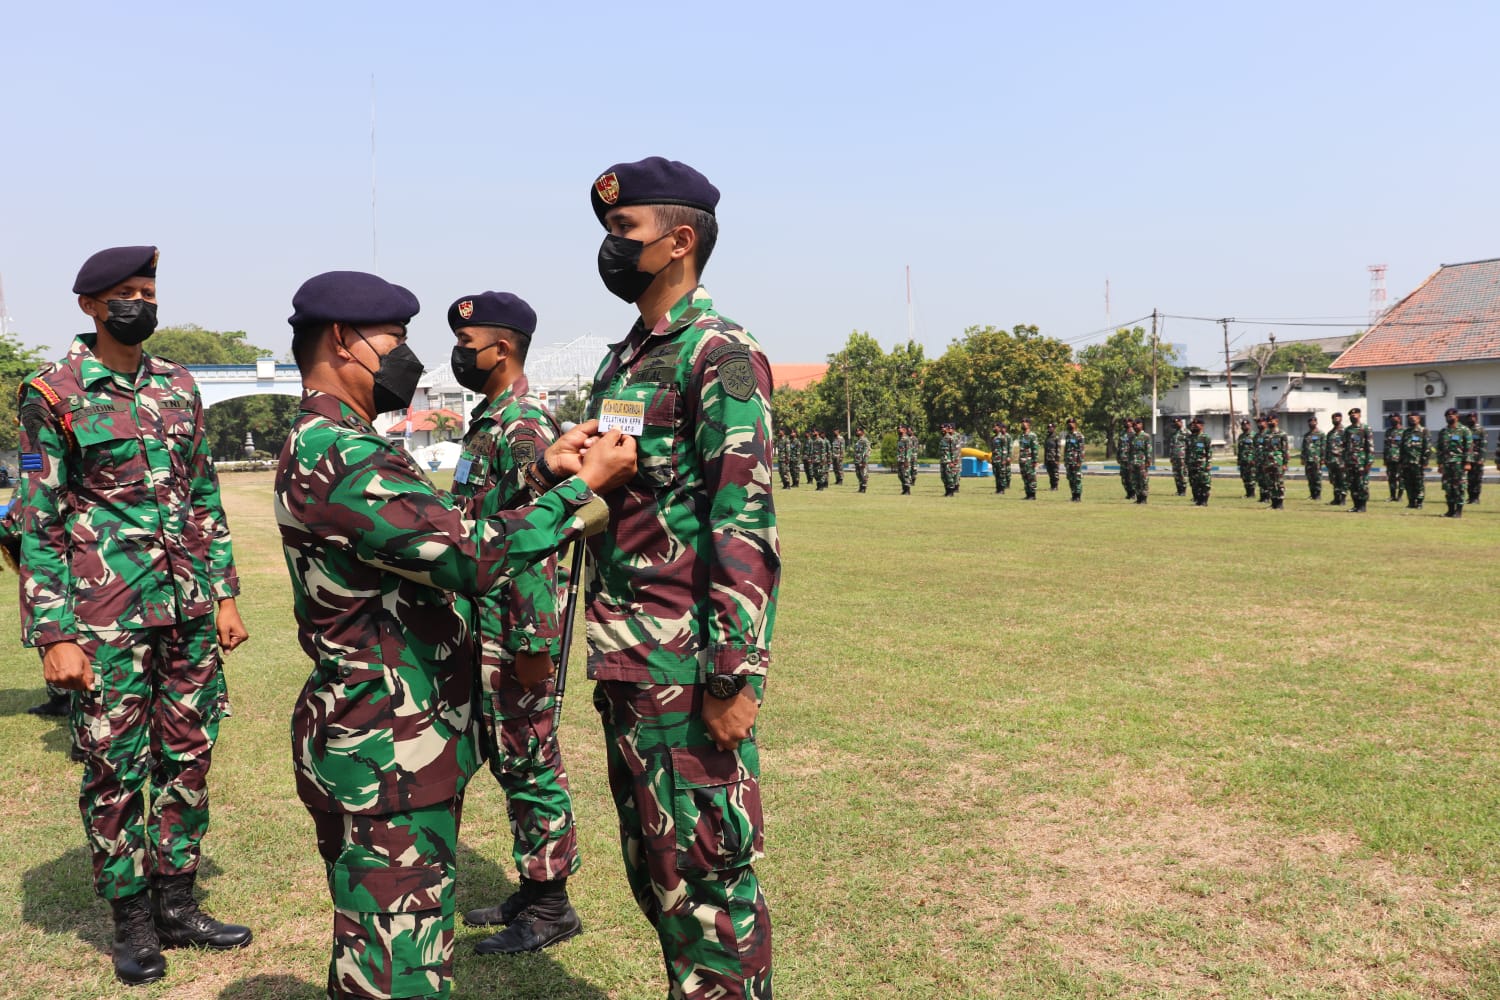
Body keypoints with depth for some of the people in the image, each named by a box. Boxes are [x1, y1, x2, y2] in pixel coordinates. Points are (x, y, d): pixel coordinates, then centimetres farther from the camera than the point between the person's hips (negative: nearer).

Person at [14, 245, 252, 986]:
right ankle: (132, 921, 21)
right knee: (116, 770, 5)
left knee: (187, 758, 11)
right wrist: (55, 635, -11)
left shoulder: (178, 387, 9)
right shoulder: (53, 396, -5)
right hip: (106, 613, -5)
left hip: (188, 607, 5)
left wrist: (224, 595, 10)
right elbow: (38, 523, -7)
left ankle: (177, 905, 26)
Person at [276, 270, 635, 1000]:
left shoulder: (325, 445, 13)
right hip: (387, 756, -11)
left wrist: (543, 473, 4)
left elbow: (444, 530, 12)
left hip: (380, 743, 11)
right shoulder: (339, 458, -21)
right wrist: (583, 485, -19)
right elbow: (474, 557, -28)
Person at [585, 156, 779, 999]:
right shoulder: (623, 359, 15)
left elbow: (745, 527, -19)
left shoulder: (720, 355, -12)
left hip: (689, 665, -9)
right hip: (626, 661, 9)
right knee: (651, 865, 19)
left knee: (708, 869, 2)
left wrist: (734, 677, -22)